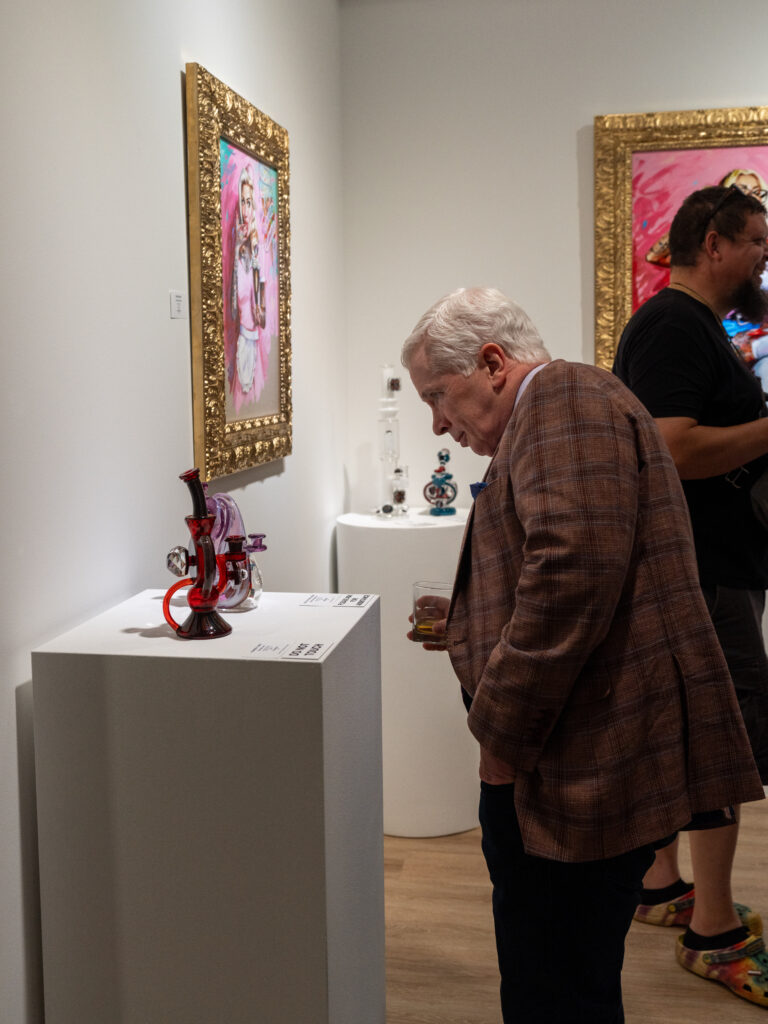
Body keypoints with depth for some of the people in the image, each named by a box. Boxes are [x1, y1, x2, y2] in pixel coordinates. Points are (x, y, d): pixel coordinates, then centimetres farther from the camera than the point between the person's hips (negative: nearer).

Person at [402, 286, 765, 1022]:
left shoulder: (566, 401, -11)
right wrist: (471, 626, 18)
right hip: (588, 763, 10)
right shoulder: (550, 415, 22)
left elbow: (573, 576, -26)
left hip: (590, 763, -10)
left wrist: (501, 739, -19)